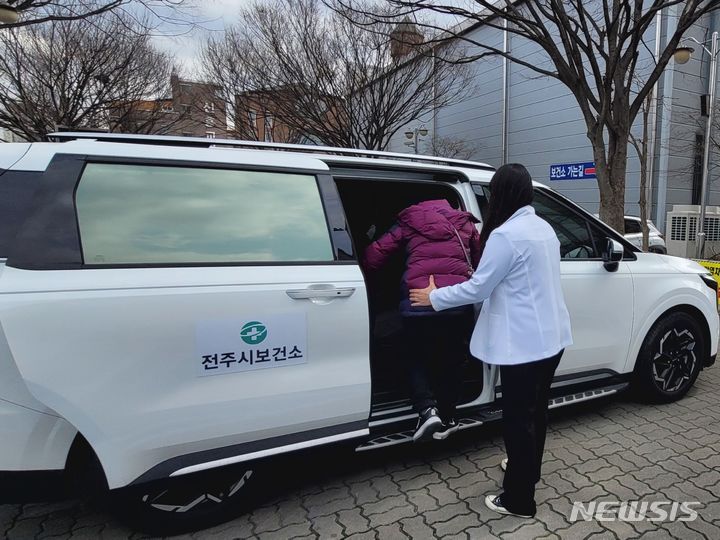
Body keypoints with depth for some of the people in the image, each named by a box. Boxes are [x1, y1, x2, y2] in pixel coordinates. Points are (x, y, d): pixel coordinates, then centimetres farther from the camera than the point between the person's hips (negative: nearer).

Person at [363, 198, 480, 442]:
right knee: (451, 361, 19)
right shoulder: (465, 222, 19)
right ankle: (446, 419, 25)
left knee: (419, 360, 17)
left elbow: (374, 256, 5)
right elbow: (480, 260, 20)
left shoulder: (410, 222, 12)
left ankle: (427, 410, -1)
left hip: (418, 303, -2)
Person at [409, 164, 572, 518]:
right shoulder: (543, 228, 9)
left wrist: (434, 297, -3)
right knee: (535, 409, 23)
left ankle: (518, 499, 18)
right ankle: (528, 469, 43)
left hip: (524, 342, -9)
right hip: (551, 336, 9)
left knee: (518, 416, 4)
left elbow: (478, 288, -17)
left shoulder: (506, 235, -20)